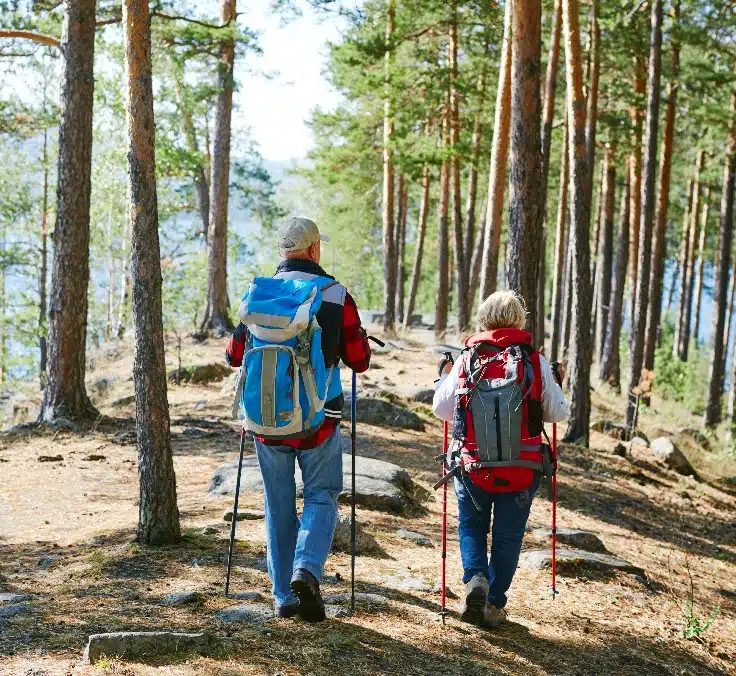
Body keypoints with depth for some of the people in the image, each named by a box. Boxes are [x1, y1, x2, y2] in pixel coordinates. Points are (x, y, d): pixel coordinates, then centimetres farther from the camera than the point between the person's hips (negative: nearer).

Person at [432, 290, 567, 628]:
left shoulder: (465, 361, -3)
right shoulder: (534, 361, -4)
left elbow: (441, 410, 7)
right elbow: (557, 413, 4)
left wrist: (444, 378, 25)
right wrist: (556, 385, 24)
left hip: (472, 466, 0)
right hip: (522, 470, 0)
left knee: (471, 526, 20)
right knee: (508, 536, 14)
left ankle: (475, 578, -3)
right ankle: (494, 605, 14)